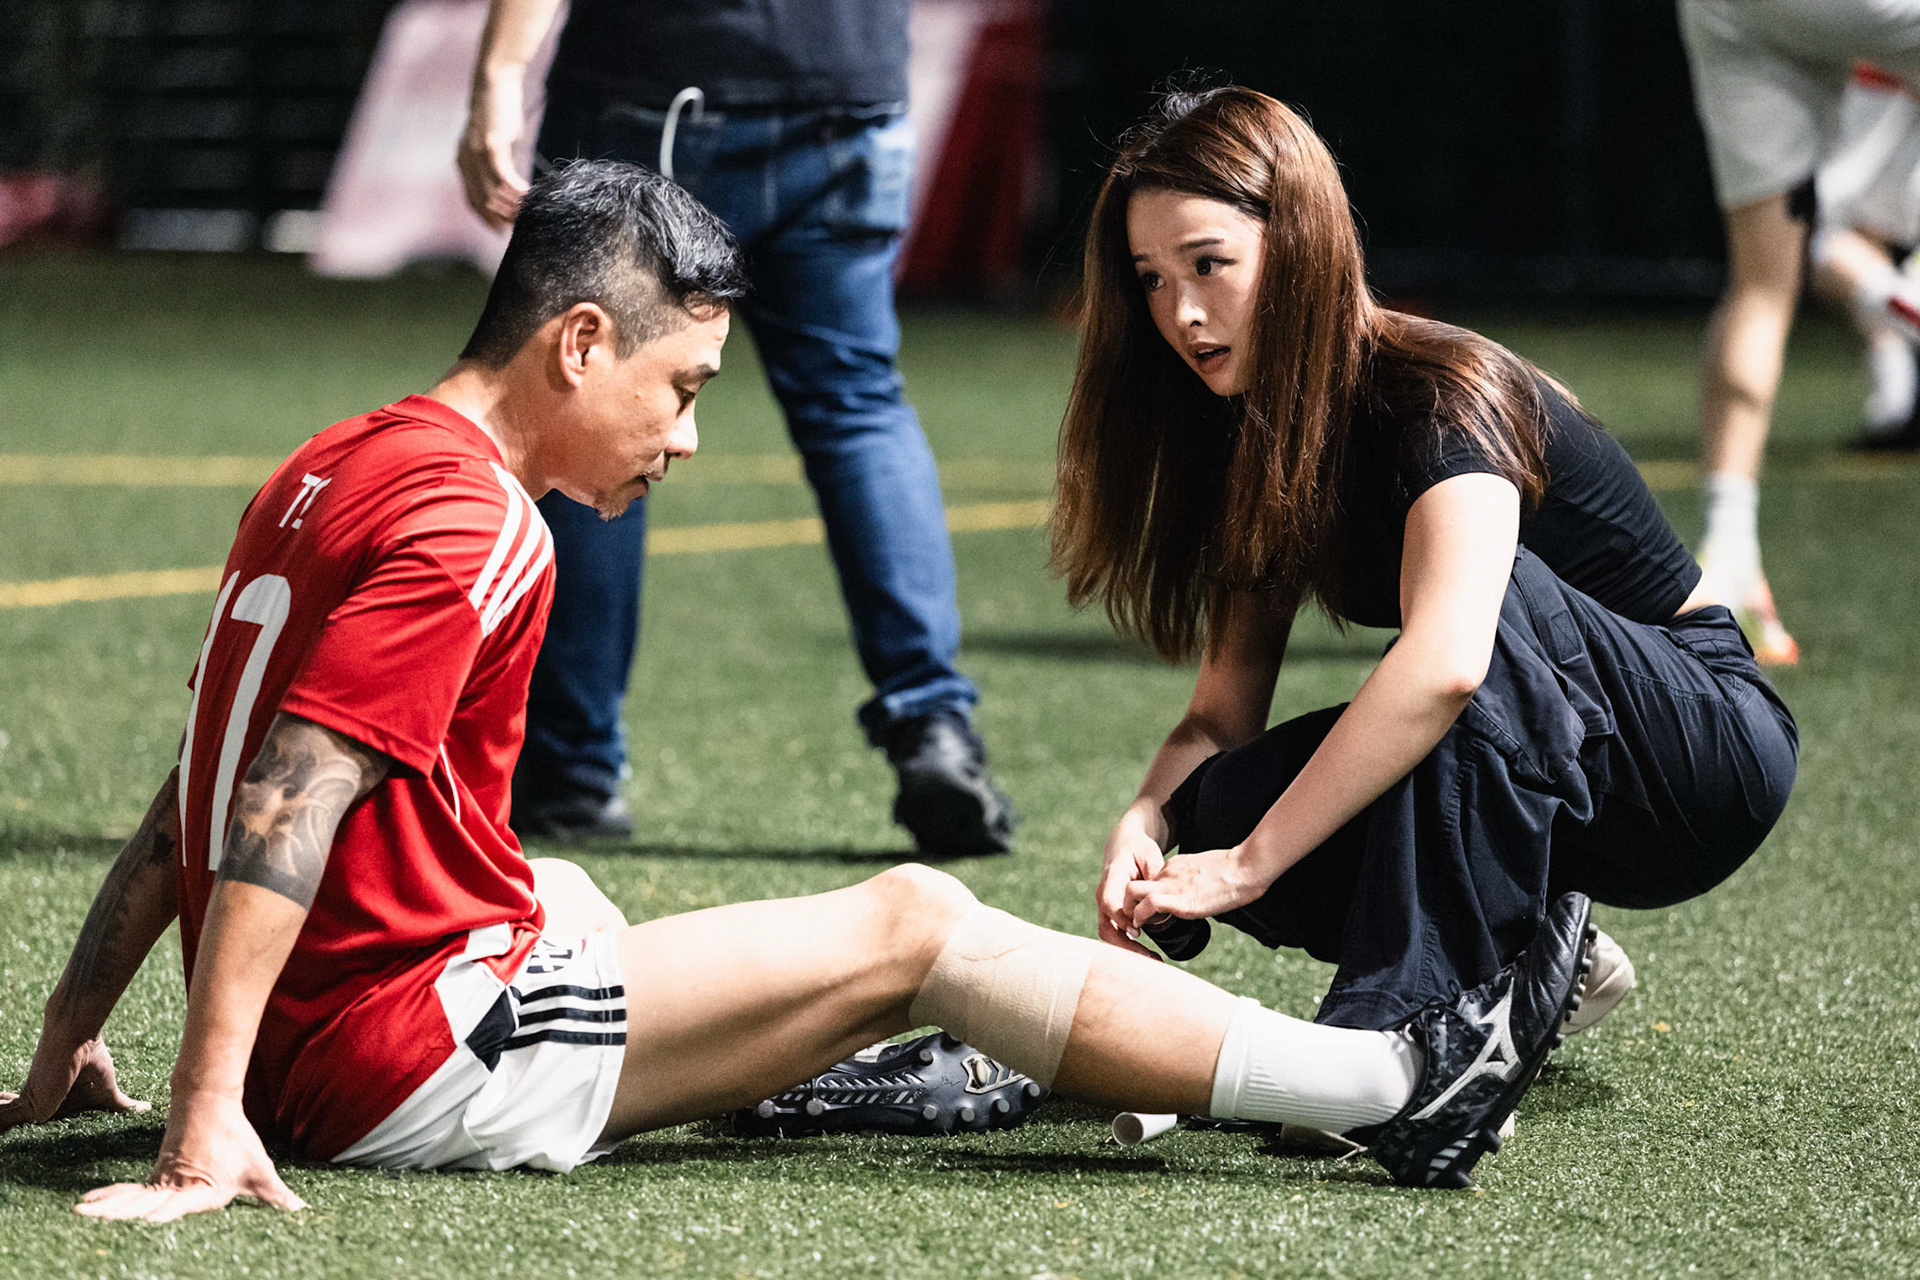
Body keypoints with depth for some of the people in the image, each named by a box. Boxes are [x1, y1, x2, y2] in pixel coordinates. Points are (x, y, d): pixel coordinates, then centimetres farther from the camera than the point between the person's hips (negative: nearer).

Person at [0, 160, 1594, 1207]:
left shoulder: (333, 470, 13)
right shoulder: (465, 525, -15)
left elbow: (195, 796, 17)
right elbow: (288, 800, -24)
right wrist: (207, 1118, -29)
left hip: (314, 1054, 8)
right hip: (427, 1064, -8)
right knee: (917, 924, -2)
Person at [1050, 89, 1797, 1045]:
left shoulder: (1443, 400, -23)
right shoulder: (1255, 437, 2)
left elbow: (1445, 665, -41)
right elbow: (1225, 710, -1)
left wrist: (1246, 863, -40)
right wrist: (1147, 820, -23)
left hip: (1710, 755, -7)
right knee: (1223, 806, -18)